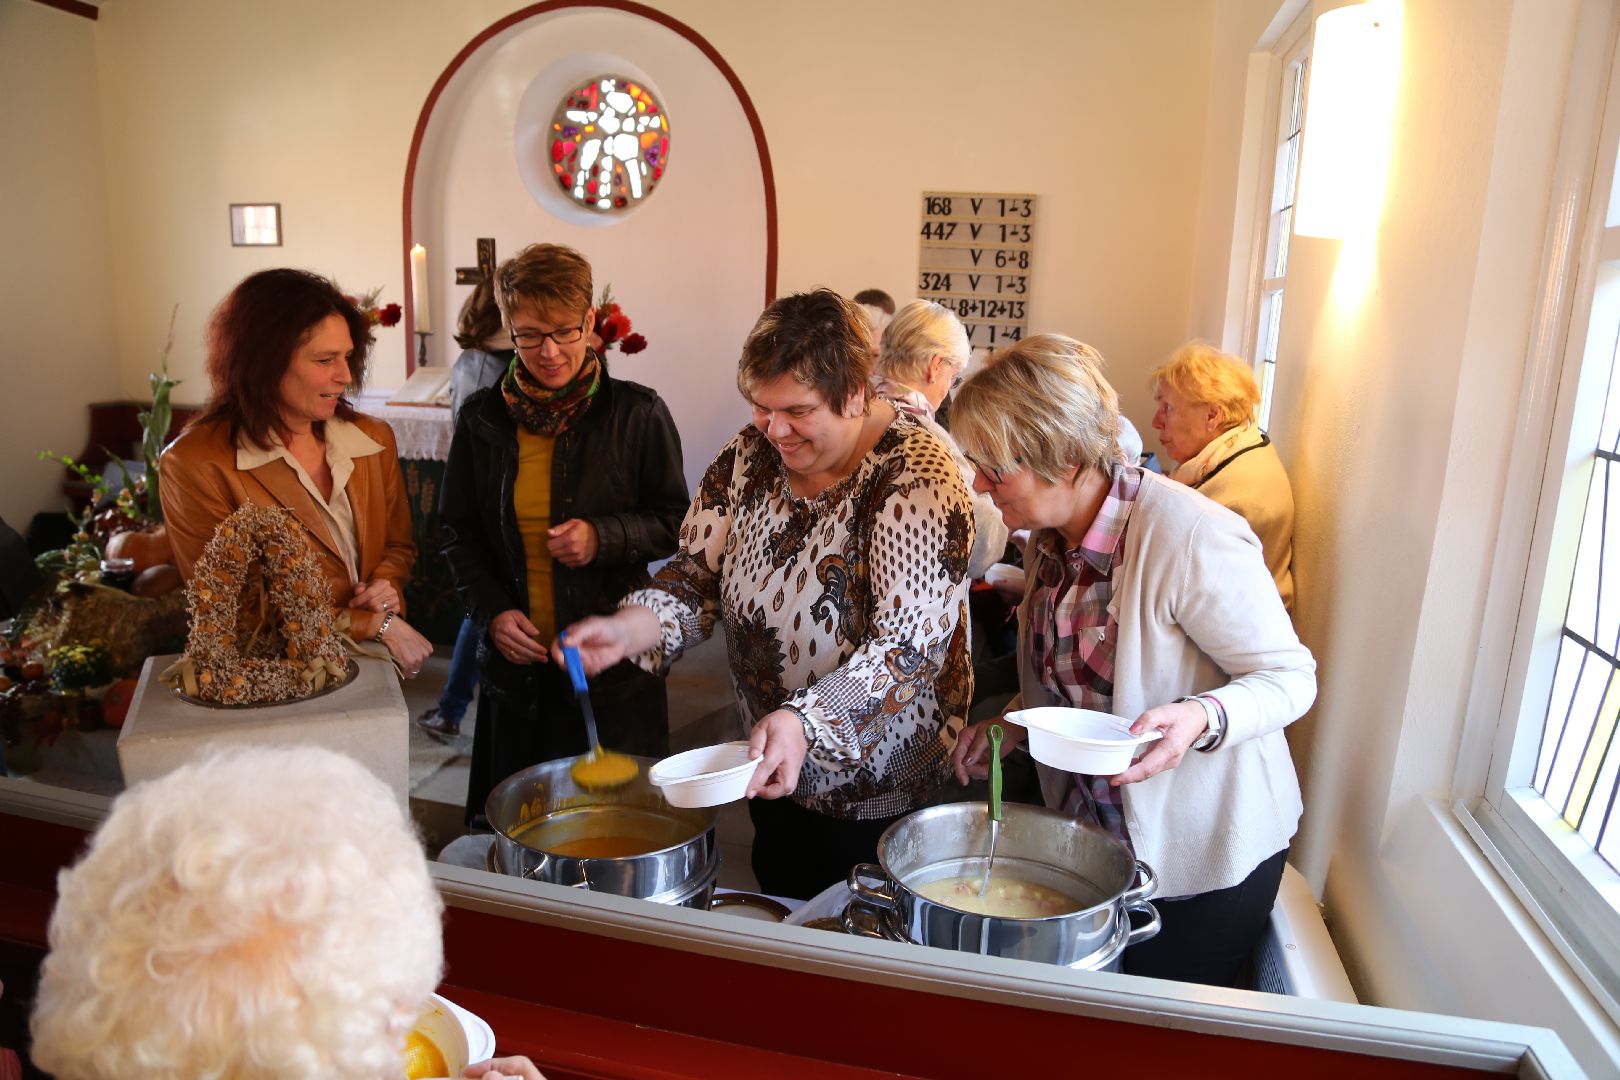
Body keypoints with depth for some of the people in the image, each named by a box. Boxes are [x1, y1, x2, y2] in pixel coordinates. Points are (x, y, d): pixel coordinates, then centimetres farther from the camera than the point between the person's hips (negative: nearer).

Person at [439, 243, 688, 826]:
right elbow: (459, 533, 11)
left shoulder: (637, 413, -5)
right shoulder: (482, 418, 3)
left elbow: (675, 521, 2)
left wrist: (604, 538, -16)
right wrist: (492, 612, -4)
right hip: (516, 660, 3)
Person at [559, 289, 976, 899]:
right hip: (772, 764, 6)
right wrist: (627, 630, -21)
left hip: (880, 785, -5)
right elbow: (697, 574, -2)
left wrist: (805, 723, -43)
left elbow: (910, 648, -30)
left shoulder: (915, 478, -24)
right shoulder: (751, 456, -5)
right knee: (781, 913, 26)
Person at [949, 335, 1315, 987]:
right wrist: (1010, 725, -4)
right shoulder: (1049, 537, -2)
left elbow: (1289, 676, -18)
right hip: (1093, 835, 7)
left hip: (1206, 853, -7)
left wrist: (1201, 719, -37)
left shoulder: (1189, 537, -27)